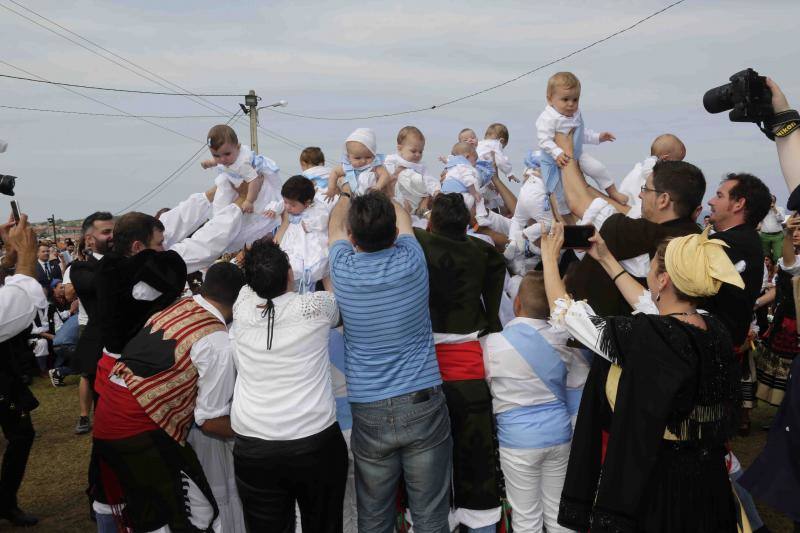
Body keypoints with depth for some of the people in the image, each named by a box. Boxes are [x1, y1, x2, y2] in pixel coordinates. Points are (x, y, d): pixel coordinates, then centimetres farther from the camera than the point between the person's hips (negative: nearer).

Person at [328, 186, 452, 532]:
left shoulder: (343, 271, -8)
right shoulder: (411, 261, -8)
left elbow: (335, 225, 16)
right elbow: (403, 219, 16)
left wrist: (346, 193, 36)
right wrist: (382, 195, 36)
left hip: (369, 412, 0)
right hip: (424, 403, 0)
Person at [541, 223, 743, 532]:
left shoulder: (642, 336, -27)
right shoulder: (716, 330, -6)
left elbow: (564, 310, -14)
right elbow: (652, 307, 13)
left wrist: (549, 256, 3)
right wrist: (606, 259, 20)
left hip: (649, 480, -6)